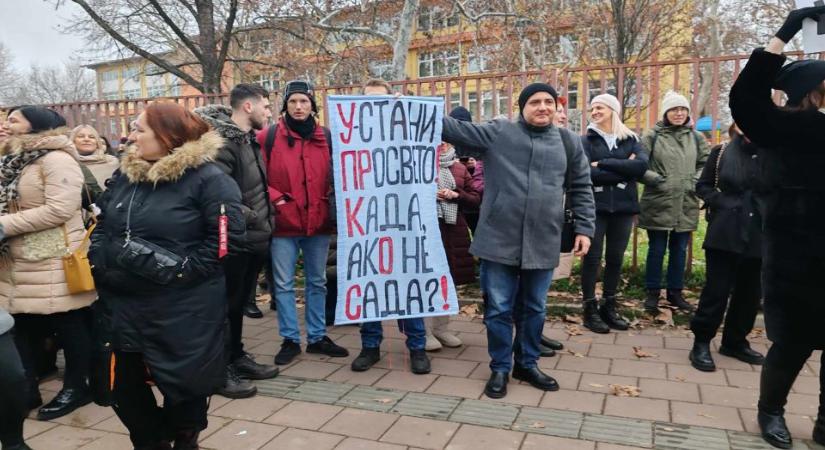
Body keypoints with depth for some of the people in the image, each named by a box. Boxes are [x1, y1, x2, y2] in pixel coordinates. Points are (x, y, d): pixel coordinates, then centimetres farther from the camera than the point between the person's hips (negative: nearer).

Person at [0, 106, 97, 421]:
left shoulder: (56, 159, -12)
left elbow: (59, 209, -21)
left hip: (54, 264, -8)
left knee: (69, 327, 4)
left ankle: (76, 388, 18)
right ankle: (26, 391, 26)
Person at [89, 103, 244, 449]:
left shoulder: (207, 178, -13)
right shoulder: (125, 175, 10)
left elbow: (227, 237, -17)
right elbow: (102, 225, 19)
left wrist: (181, 267, -19)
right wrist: (100, 259, 3)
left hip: (185, 311, -6)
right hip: (126, 304, 7)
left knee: (184, 384, 11)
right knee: (125, 387, 17)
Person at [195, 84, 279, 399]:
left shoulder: (249, 139, 13)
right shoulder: (222, 142, -18)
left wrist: (263, 223, 10)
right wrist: (254, 219, -19)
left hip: (253, 239, 9)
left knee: (240, 301, 19)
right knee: (226, 304, 3)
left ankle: (237, 357, 32)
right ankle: (220, 369, 16)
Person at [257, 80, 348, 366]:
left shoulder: (326, 137, 5)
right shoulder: (268, 137, -2)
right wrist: (274, 198, -13)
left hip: (319, 222, 3)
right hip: (283, 223, -2)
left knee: (317, 282, 13)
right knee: (284, 284, 4)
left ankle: (317, 337, 27)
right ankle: (290, 340, 17)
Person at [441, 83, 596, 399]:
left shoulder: (568, 142, 8)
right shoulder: (497, 133, 0)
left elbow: (581, 189, 13)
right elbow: (454, 128, -4)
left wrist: (584, 228, 6)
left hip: (542, 244, 3)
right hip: (500, 240, -2)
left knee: (534, 309, 15)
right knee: (499, 309, 6)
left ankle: (527, 364, 35)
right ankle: (500, 368, 25)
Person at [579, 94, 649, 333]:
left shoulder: (631, 139, 8)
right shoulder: (586, 140, 2)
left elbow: (642, 165, -12)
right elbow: (587, 174, -13)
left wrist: (603, 164, -15)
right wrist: (624, 170, -12)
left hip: (623, 207, 3)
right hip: (595, 207, -2)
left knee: (615, 258, 10)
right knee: (592, 258, 2)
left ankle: (609, 307, 23)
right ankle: (590, 309, 11)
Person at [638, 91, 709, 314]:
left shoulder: (695, 137, 9)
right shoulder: (652, 136, -3)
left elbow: (706, 163, 14)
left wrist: (696, 181, -1)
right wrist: (655, 180, -15)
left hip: (686, 205, 4)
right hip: (658, 204, -4)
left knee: (680, 250, 12)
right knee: (657, 250, 4)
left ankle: (675, 292, 25)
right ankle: (653, 293, 17)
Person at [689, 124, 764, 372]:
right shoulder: (721, 152, 2)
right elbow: (703, 186, 7)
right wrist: (723, 203, -6)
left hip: (758, 234, 2)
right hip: (725, 232, -2)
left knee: (750, 292, 11)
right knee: (717, 289, -1)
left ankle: (735, 342, 28)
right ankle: (701, 342, 11)